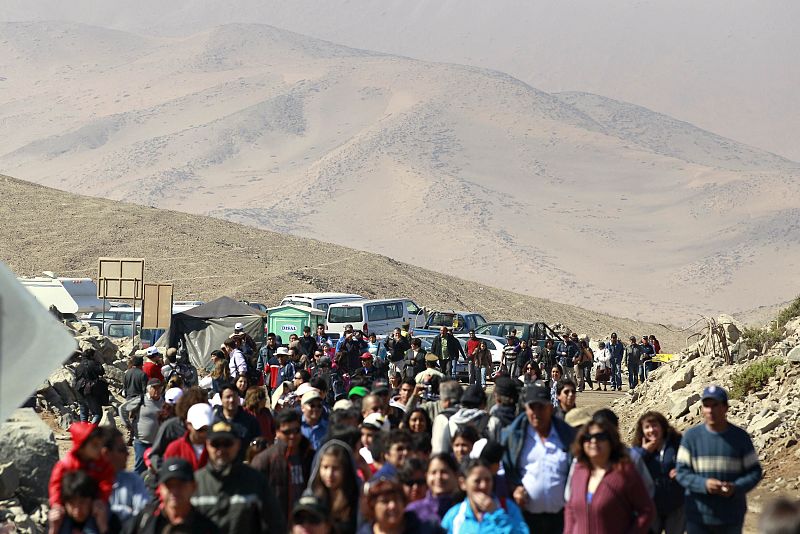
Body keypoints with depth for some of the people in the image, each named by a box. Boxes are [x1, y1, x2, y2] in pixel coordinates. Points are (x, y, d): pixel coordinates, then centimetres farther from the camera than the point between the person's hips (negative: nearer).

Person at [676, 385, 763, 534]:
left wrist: (737, 488, -16)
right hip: (698, 517, 0)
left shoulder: (740, 437, 0)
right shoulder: (691, 436, 0)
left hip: (731, 519, 0)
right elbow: (682, 472, -1)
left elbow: (755, 472, 4)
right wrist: (704, 484, -20)